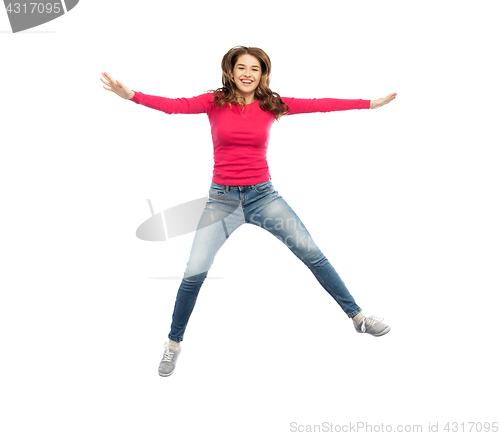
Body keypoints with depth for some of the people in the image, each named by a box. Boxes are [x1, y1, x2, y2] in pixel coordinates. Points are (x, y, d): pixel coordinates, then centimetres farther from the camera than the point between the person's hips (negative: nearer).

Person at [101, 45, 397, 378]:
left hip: (263, 196, 2)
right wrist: (131, 95, -32)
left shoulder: (271, 104, 3)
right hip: (222, 199, -1)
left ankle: (358, 317, 18)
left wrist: (369, 103, 0)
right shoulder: (215, 101, -1)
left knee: (313, 254, 0)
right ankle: (174, 344, 20)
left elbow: (317, 105, 1)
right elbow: (177, 105, -16)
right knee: (194, 272, -5)